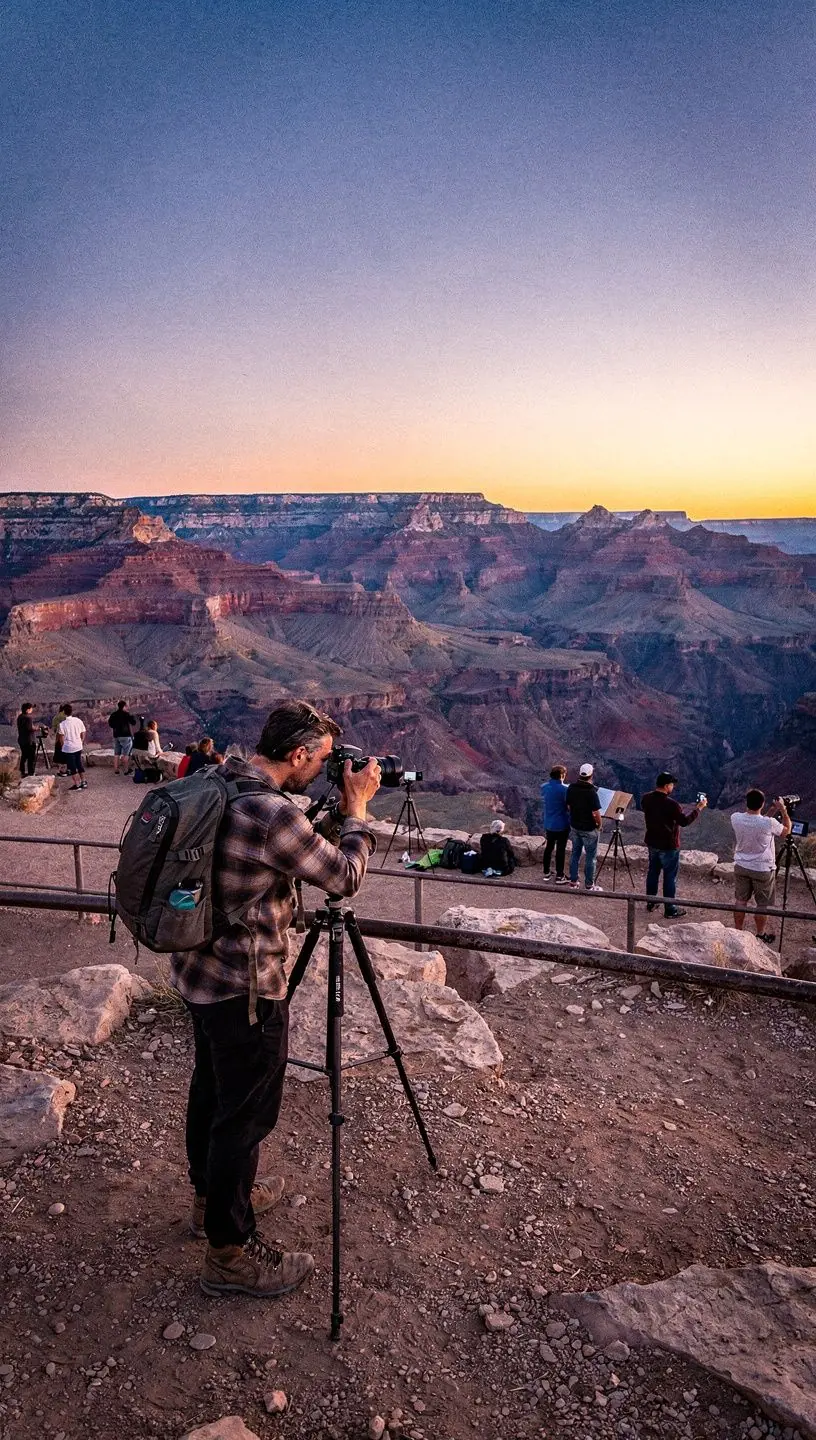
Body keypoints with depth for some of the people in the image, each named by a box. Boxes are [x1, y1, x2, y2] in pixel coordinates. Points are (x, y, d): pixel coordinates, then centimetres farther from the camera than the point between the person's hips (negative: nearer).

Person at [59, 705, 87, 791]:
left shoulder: (63, 723, -13)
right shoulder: (78, 721, -2)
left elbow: (62, 737, -11)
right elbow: (83, 734, 3)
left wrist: (63, 745, 5)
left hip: (68, 748, -4)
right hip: (78, 747, 4)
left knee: (72, 767, 4)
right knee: (80, 765, 17)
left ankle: (77, 784, 6)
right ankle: (83, 782, 21)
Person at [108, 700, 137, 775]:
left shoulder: (113, 714, 7)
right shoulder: (126, 714, -12)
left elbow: (110, 724, 16)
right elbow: (133, 722, -10)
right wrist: (132, 716, 6)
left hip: (116, 736, 6)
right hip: (125, 736, -6)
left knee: (116, 754, 11)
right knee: (126, 754, -2)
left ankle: (116, 770, 11)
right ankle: (125, 770, -4)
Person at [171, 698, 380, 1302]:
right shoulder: (273, 814, -29)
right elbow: (345, 876, -16)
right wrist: (357, 808, -5)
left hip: (200, 970, 10)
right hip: (244, 986, -10)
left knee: (213, 1088, 25)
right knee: (246, 1112, 6)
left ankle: (213, 1196, 46)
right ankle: (230, 1253, 22)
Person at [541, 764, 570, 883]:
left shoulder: (544, 787, 0)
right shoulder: (564, 789, -20)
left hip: (548, 823, 6)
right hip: (562, 824, -6)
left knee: (549, 847, 17)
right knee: (561, 849, 3)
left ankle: (546, 873, 25)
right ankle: (559, 876, 8)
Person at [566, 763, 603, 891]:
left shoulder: (571, 788, -5)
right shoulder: (591, 792, -23)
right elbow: (596, 813, -22)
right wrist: (599, 825, -4)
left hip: (574, 826, 6)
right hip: (589, 829, -6)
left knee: (575, 853, 17)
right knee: (591, 857, 7)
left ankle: (573, 882, 24)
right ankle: (589, 885, 14)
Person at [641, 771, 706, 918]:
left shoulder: (646, 798, -6)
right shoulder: (671, 804, -27)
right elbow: (684, 821, -19)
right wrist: (699, 808, -10)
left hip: (652, 843, 7)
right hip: (668, 846, -7)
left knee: (653, 872, 20)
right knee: (670, 877, 6)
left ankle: (651, 903, 32)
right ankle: (670, 910, 15)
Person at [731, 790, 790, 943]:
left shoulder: (735, 818, -14)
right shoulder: (769, 823, -25)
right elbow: (786, 831, -3)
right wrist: (783, 810, 4)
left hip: (741, 867, 4)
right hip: (763, 870, -4)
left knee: (740, 901, 18)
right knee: (762, 905, 14)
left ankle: (737, 932, 28)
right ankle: (760, 935, 28)